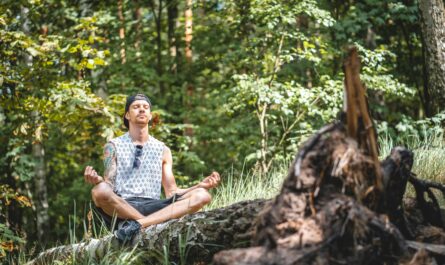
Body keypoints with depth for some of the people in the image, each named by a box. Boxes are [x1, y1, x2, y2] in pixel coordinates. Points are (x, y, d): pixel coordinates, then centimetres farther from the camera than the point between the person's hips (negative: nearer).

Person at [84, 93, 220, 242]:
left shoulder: (162, 150, 21)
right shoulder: (113, 147, 14)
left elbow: (171, 192, 16)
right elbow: (108, 184, 2)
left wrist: (201, 185, 1)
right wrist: (97, 180, -22)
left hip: (152, 208, 3)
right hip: (121, 209, -3)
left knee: (202, 195, -21)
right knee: (100, 191, -37)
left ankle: (138, 224, -35)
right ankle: (154, 225, -29)